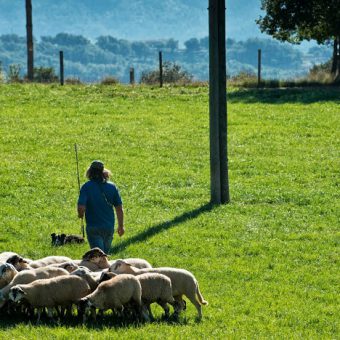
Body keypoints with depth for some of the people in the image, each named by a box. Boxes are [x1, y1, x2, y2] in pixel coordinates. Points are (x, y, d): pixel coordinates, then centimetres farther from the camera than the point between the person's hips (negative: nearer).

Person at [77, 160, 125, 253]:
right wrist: (121, 226, 15)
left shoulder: (86, 187, -12)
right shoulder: (112, 187, -1)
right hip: (109, 227, 4)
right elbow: (119, 208, 3)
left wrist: (81, 215, 3)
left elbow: (81, 208, -21)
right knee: (105, 253, 21)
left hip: (93, 227, -4)